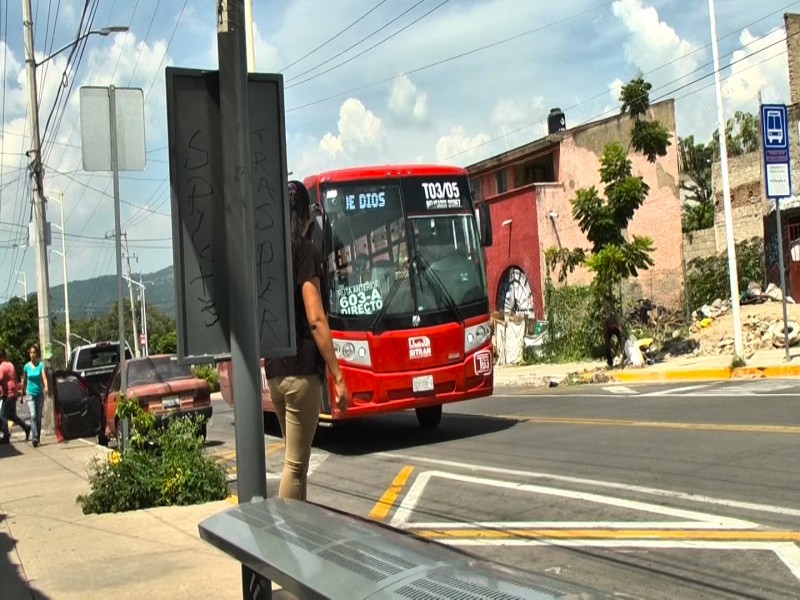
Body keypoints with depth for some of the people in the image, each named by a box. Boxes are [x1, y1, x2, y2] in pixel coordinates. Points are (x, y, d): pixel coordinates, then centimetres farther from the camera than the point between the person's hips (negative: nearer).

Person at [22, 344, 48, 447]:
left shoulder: (41, 364, -5)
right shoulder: (27, 366, -1)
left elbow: (44, 377, -18)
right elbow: (24, 381, 10)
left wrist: (46, 387, -36)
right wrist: (22, 393, 15)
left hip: (39, 393, 0)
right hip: (30, 394, 0)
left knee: (39, 417, 8)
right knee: (33, 416, -16)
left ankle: (38, 438, 18)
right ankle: (35, 437, -22)